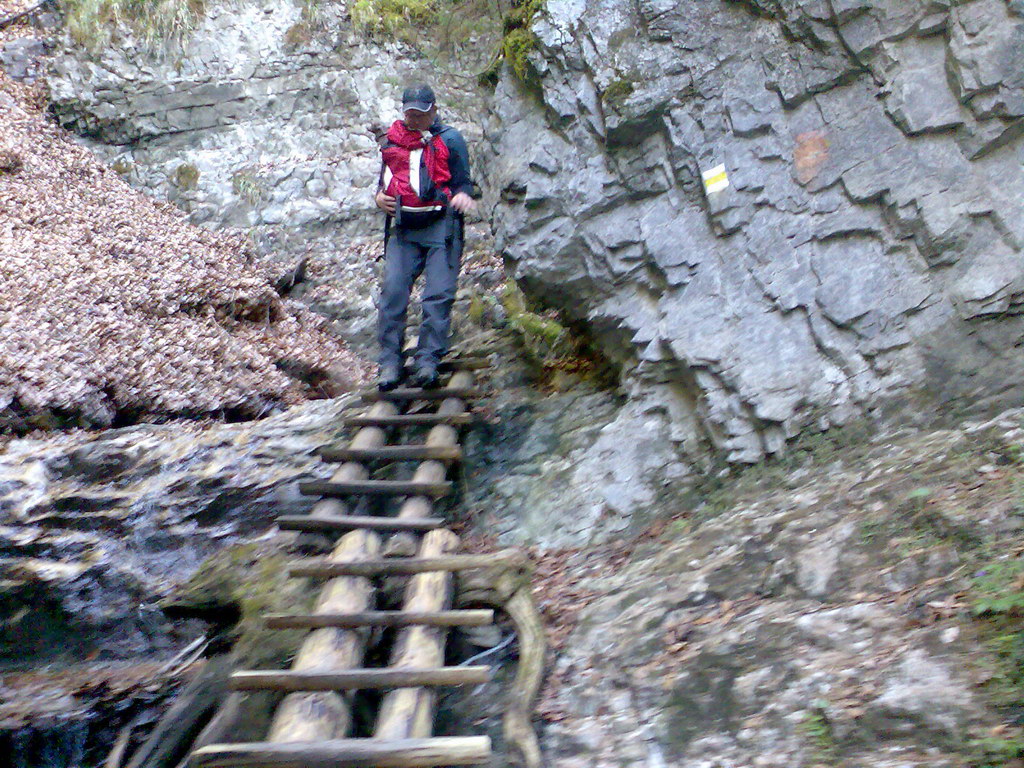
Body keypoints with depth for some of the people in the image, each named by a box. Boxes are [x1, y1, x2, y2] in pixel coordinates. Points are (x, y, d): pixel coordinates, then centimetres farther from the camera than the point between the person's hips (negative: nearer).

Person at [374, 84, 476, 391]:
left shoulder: (450, 140, 9)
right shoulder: (392, 141, 20)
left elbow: (462, 181, 7)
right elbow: (385, 179, 30)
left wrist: (463, 195, -16)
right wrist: (379, 196, 8)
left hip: (441, 225, -3)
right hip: (402, 227, 3)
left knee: (439, 294, -11)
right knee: (392, 291, -10)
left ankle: (428, 360, -9)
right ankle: (390, 361, -7)